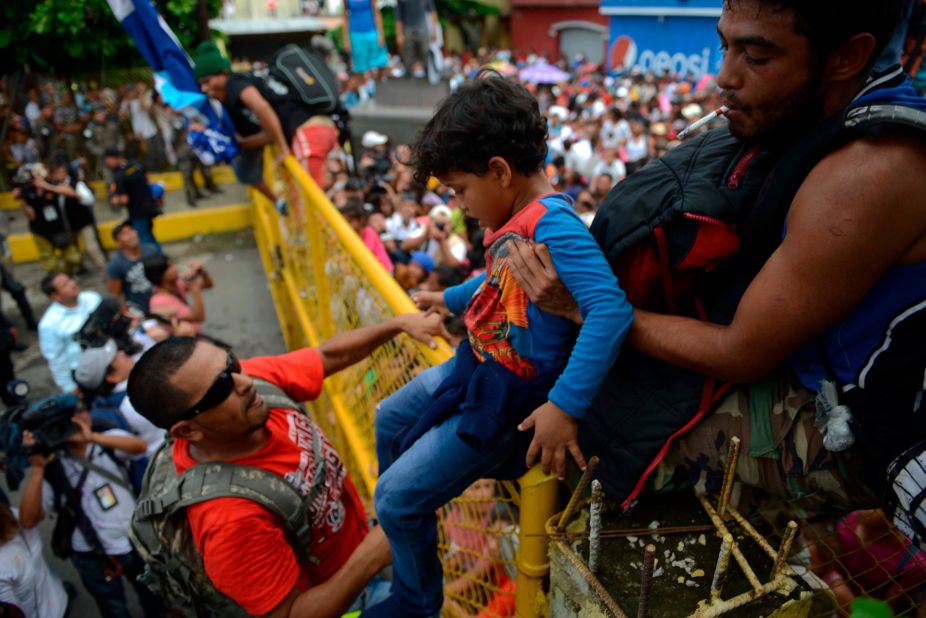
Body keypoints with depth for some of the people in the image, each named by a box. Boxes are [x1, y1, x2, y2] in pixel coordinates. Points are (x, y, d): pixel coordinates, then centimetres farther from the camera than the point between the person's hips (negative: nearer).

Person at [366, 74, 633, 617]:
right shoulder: (517, 217, 2)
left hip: (508, 400, -10)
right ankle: (399, 542, 50)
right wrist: (449, 299, 33)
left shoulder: (552, 224, -28)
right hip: (476, 369, 10)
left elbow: (611, 310, -39)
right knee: (389, 420, 26)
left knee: (397, 495, -3)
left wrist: (564, 406, -39)